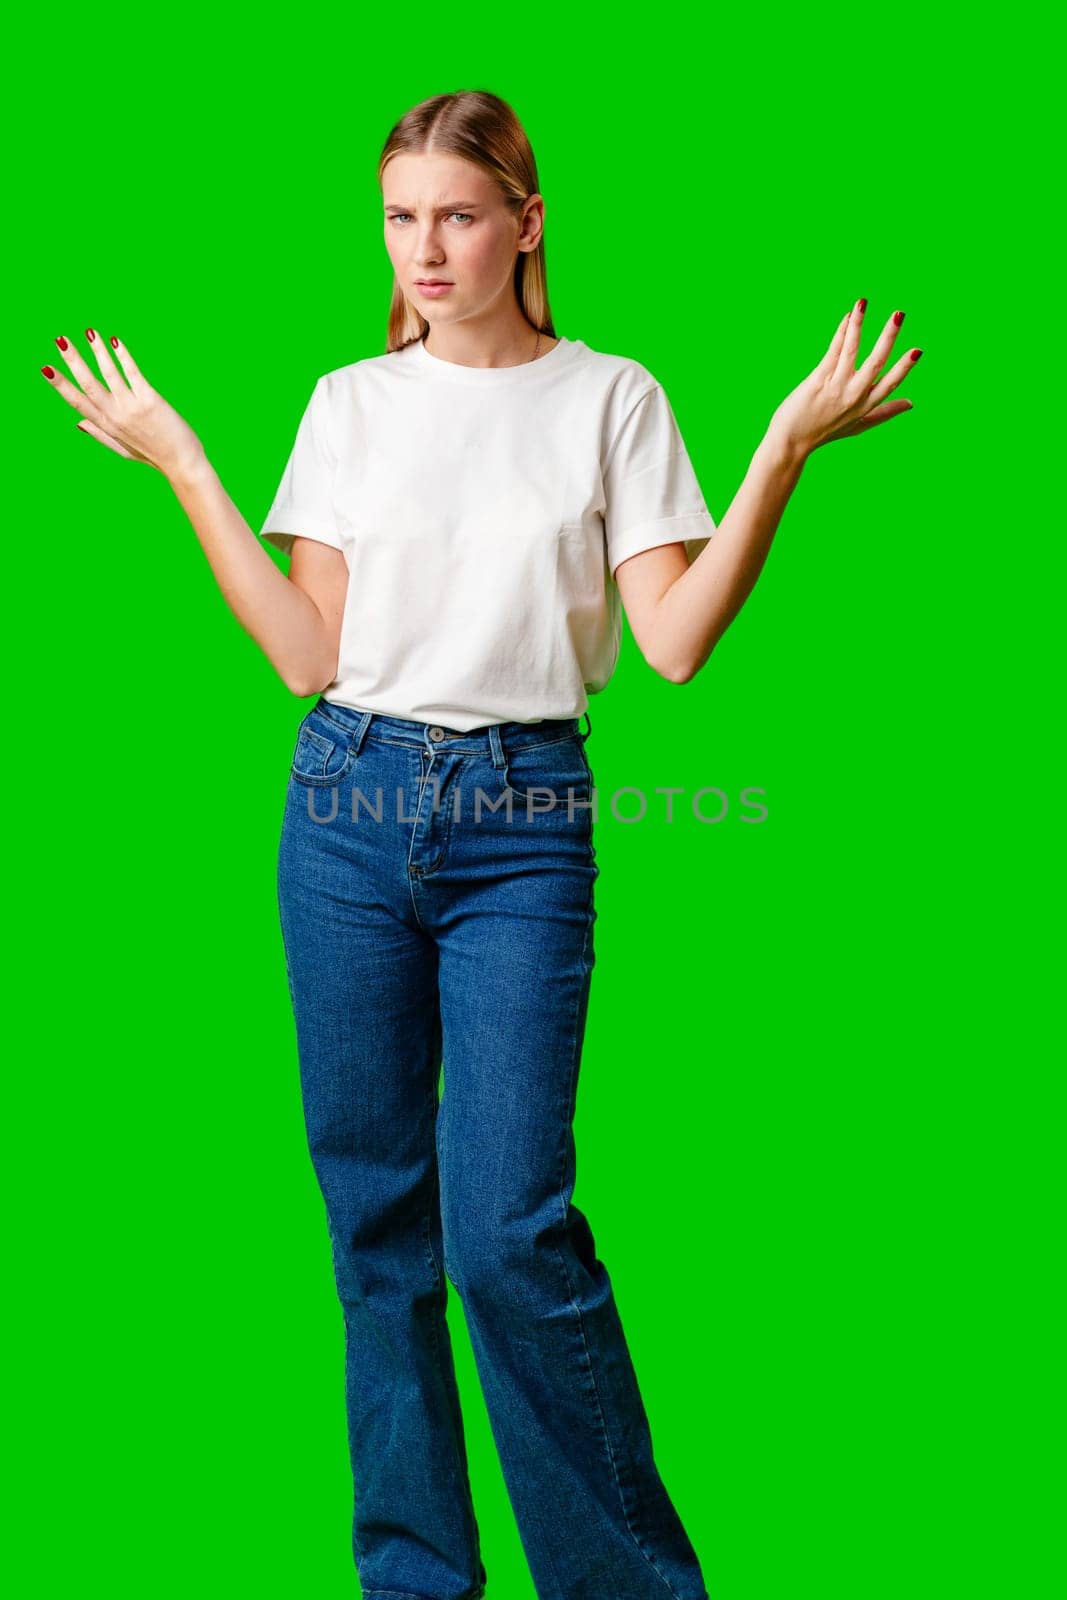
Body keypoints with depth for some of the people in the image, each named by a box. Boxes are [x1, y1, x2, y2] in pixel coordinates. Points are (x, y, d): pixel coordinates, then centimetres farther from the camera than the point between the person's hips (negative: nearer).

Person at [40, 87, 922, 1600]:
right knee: (374, 1214, 8)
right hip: (351, 801, 3)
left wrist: (786, 451, -11)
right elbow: (310, 659, 4)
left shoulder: (610, 397, 3)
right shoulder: (351, 403, 9)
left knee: (509, 1230, -9)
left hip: (524, 820, -3)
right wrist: (185, 469, 4)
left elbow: (676, 642, -5)